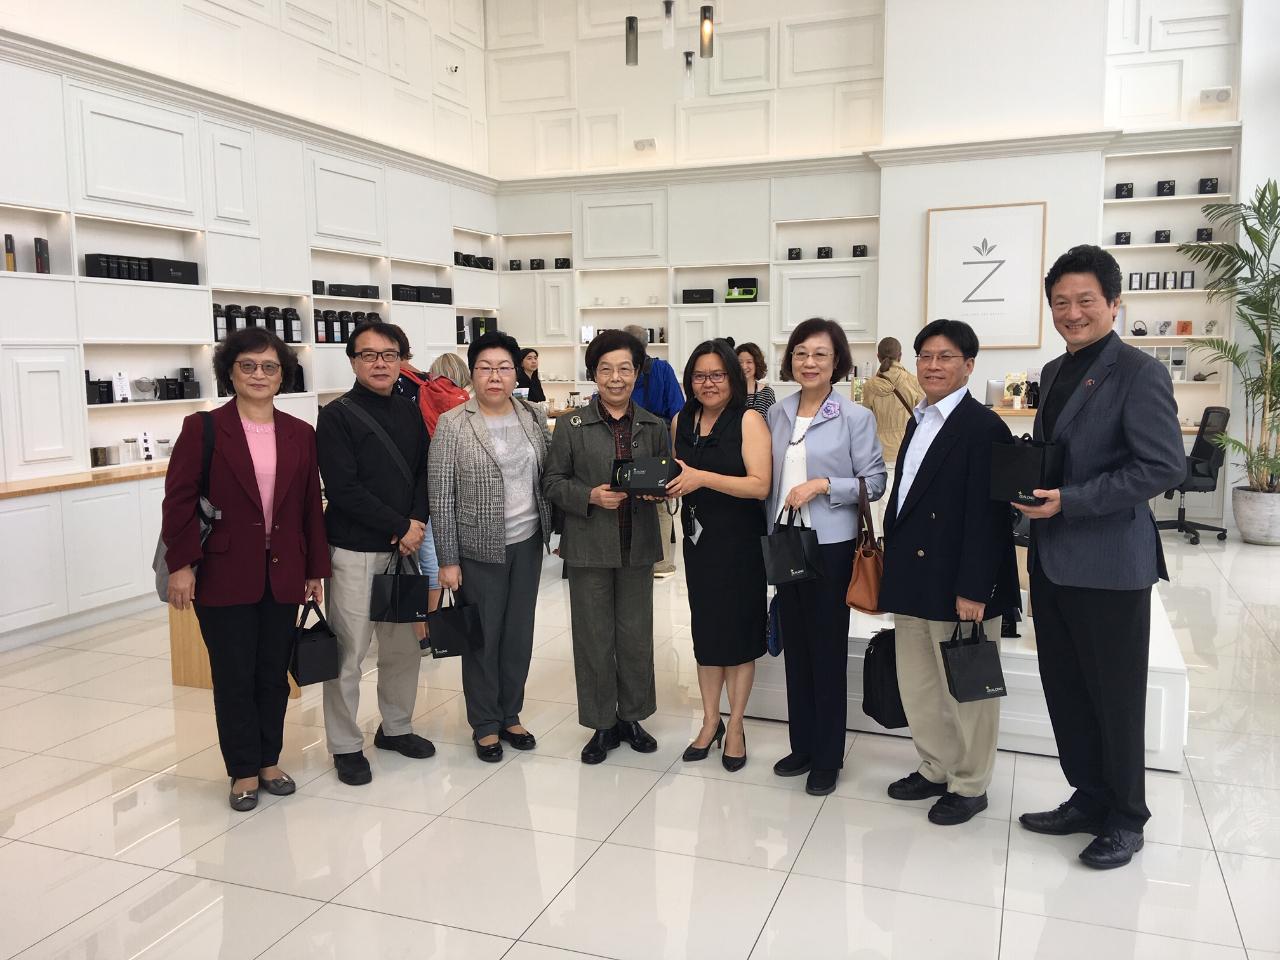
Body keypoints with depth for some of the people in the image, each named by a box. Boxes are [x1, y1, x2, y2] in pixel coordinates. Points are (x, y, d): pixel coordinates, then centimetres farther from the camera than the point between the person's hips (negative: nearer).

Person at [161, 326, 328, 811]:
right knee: (234, 676, 5)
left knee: (273, 673, 11)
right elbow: (179, 501, -6)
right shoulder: (203, 428, -3)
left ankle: (269, 761, 28)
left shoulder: (300, 434, 6)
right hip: (224, 575, -3)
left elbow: (311, 506, 8)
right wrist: (181, 564, -11)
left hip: (282, 574, 3)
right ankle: (244, 772, 20)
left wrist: (316, 568, 8)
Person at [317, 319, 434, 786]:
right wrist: (398, 527, -13)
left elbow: (425, 472, 9)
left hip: (404, 546, 5)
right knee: (348, 652, 1)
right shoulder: (337, 416, -6)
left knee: (403, 646, 13)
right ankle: (346, 746, 16)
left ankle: (395, 727, 31)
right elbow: (342, 489, -14)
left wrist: (417, 522, -9)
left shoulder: (409, 412, 10)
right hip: (354, 550, -5)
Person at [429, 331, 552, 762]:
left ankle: (510, 715, 30)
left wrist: (555, 531, 8)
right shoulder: (453, 425, -10)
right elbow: (440, 497, -10)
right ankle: (485, 725, 24)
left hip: (528, 543, 4)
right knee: (483, 637, 7)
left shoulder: (532, 416, 3)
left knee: (519, 632, 13)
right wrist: (448, 560, -10)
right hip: (480, 548, -4)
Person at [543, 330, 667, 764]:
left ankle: (632, 716, 29)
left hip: (638, 547, 2)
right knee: (594, 637, 6)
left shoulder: (654, 426, 6)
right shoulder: (571, 426, -2)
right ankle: (602, 724, 20)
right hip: (589, 547, -2)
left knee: (636, 635, 11)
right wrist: (591, 496, -15)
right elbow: (552, 481, 0)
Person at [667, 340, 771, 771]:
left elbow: (760, 485, -19)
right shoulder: (681, 421, 6)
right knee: (705, 630, 12)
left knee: (738, 630, 6)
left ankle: (735, 726, 21)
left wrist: (703, 478, -26)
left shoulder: (748, 420, -10)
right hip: (698, 540, 5)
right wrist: (662, 487, -2)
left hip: (739, 542, -5)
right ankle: (710, 721, 27)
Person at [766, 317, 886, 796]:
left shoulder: (855, 416, -7)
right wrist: (770, 532, 8)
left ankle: (827, 757, 17)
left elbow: (874, 482, -7)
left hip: (831, 545, -5)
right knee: (795, 647, 13)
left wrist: (823, 485, -19)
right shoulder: (776, 414, 8)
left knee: (828, 650, 4)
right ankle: (801, 745, 27)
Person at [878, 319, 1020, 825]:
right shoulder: (918, 422, 13)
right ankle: (936, 769, 34)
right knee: (916, 687, 17)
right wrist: (892, 565, 13)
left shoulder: (984, 427, -13)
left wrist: (972, 590, -21)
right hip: (912, 583, 8)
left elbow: (987, 516, -18)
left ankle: (969, 785, 24)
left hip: (958, 586, -8)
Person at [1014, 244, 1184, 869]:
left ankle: (1126, 818, 24)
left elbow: (1166, 466, -19)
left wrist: (1070, 501, -22)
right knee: (1065, 692, 15)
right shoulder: (1054, 373, 13)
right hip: (1052, 560, 7)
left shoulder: (1139, 373, -11)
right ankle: (1088, 799, 31)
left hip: (1109, 564, -7)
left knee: (1115, 698, 6)